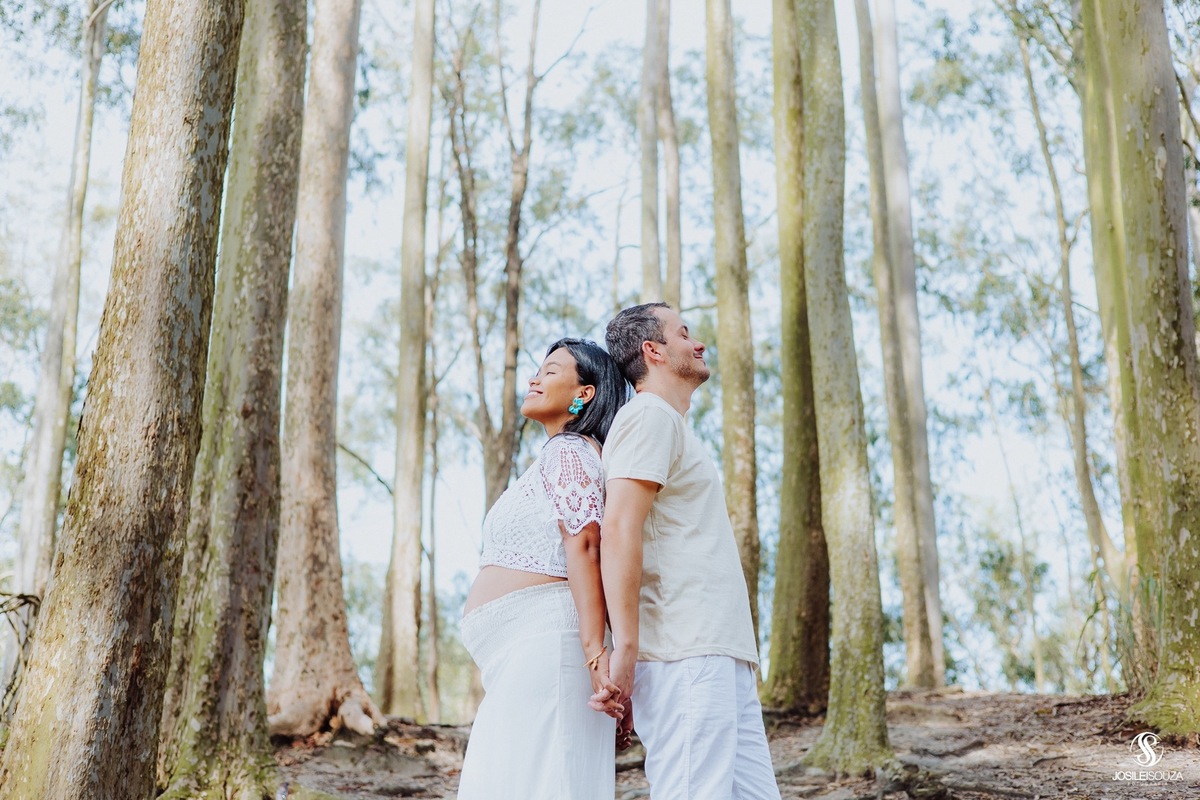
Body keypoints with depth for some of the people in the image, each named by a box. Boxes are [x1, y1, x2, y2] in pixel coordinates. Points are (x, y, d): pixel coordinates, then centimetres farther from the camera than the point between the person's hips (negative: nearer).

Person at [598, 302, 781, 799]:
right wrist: (625, 650, -22)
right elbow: (619, 530, -16)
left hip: (720, 655, 9)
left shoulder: (672, 425, 26)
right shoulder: (649, 415, -4)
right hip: (684, 654, -9)